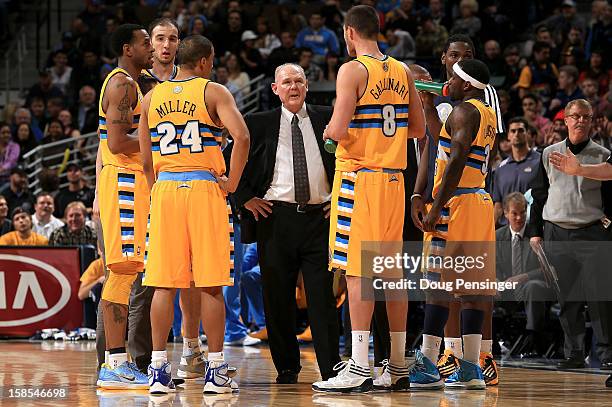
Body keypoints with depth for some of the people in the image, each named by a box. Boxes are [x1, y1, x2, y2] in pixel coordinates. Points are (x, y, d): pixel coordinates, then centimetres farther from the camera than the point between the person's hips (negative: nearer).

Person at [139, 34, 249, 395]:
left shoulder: (152, 98, 12)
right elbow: (241, 136, -15)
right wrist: (232, 183, -6)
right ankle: (216, 371, 1)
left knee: (164, 284, 4)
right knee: (211, 284, 0)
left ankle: (159, 369, 2)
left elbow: (146, 159, 11)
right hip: (204, 189, -3)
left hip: (164, 190, 3)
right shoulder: (213, 91, 0)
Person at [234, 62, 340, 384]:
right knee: (278, 298, 2)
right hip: (275, 217, 0)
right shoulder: (260, 124, 7)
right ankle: (287, 367, 11)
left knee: (322, 297, -4)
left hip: (319, 216, 0)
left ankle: (331, 368, -3)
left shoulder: (326, 119, 9)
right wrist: (245, 198, 3)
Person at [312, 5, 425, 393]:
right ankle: (399, 366, 14)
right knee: (392, 270, 10)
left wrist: (331, 129, 3)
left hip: (359, 177, -7)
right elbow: (419, 129, 17)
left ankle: (360, 368, -11)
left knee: (359, 271, -7)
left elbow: (339, 129, -18)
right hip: (394, 179, 7)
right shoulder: (402, 71, 11)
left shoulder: (353, 70, -10)